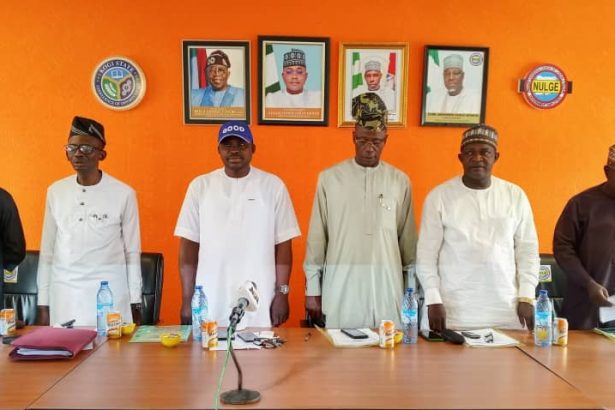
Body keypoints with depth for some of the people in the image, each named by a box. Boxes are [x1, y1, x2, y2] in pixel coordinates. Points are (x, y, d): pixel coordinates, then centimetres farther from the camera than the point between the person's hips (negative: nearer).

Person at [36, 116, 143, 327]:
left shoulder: (124, 194, -4)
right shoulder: (55, 192, 5)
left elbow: (132, 253, 0)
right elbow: (47, 251, 9)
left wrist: (135, 304, -1)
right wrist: (43, 303, 8)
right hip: (63, 295, 3)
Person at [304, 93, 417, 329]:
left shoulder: (400, 181, 4)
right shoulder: (329, 178, 1)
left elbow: (408, 241, 7)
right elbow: (317, 238, 3)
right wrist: (312, 290, 2)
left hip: (387, 287, 1)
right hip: (340, 287, -1)